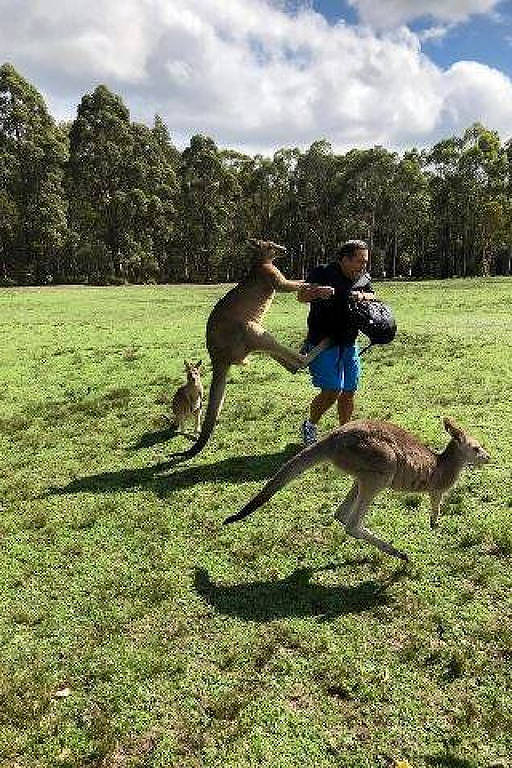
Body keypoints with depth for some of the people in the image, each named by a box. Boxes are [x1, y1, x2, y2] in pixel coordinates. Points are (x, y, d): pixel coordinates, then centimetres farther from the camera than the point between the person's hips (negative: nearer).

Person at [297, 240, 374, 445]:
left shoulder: (364, 278, 9)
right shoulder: (323, 273, -9)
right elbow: (301, 296, -15)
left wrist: (362, 296, -3)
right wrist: (317, 292, -38)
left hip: (349, 343, 6)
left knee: (348, 392, 8)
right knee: (331, 391, -13)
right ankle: (309, 426, 12)